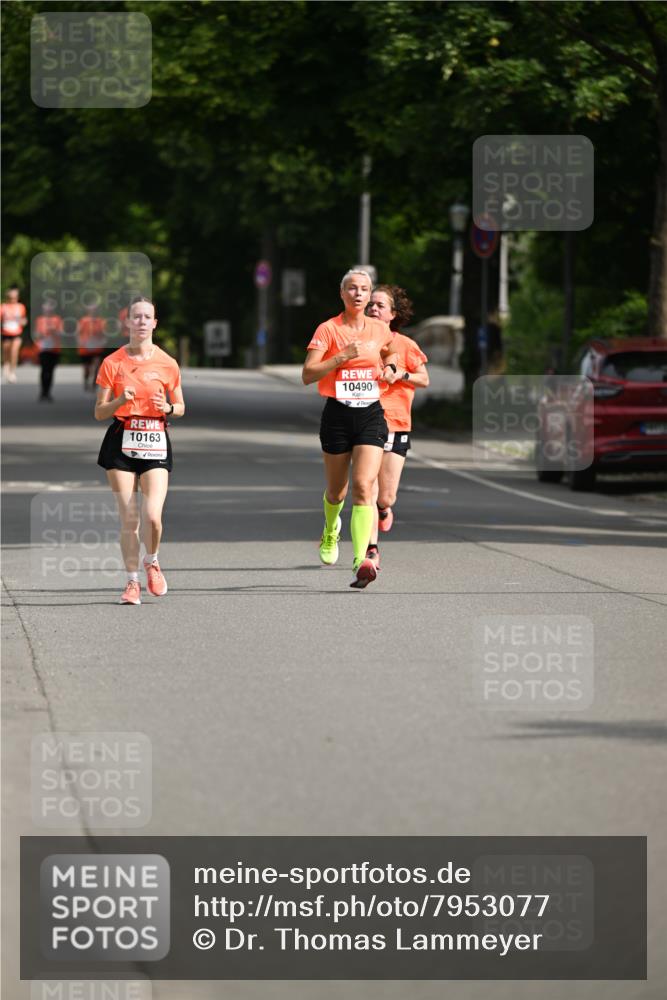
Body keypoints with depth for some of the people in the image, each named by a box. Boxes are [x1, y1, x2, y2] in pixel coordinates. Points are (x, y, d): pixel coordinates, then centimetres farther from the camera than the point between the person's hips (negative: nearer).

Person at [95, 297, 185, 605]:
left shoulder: (167, 364, 3)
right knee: (128, 518, -2)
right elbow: (99, 412, 4)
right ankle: (132, 582, 12)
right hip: (122, 441, 0)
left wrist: (168, 408, -9)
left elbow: (180, 407, 14)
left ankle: (151, 562, 16)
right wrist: (120, 401, -16)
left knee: (152, 516, -14)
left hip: (155, 441, 0)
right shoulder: (112, 363, 1)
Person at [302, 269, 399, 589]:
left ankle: (361, 562, -24)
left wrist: (389, 367, 9)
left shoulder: (380, 330, 7)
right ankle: (330, 533, 48)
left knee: (363, 485, -16)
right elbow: (307, 374, -13)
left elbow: (389, 352, 31)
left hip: (371, 414, 1)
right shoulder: (328, 329, -5)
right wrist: (343, 356, -21)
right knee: (337, 491, 12)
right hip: (337, 415, -1)